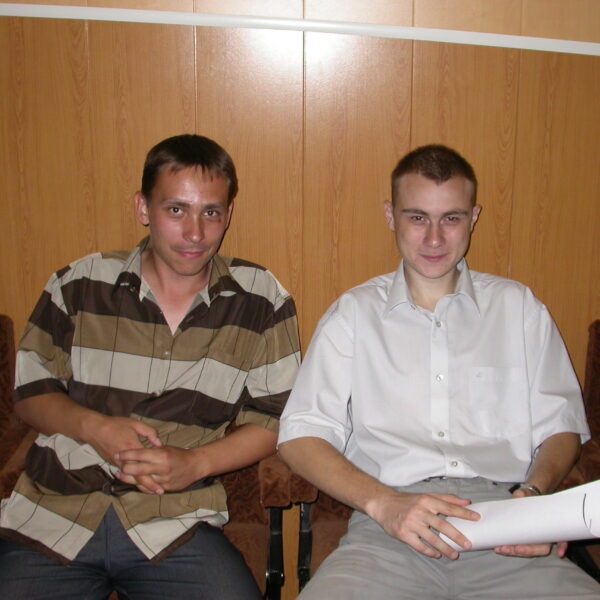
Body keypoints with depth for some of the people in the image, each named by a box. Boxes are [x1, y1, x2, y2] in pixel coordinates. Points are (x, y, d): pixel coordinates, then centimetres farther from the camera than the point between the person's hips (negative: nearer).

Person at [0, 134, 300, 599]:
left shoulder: (262, 302, 2)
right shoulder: (79, 286, 5)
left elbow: (274, 417, 5)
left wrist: (195, 463, -11)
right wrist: (93, 427, -9)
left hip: (176, 527, 0)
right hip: (52, 518, 1)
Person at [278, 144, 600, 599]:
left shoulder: (519, 308, 17)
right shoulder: (353, 314, 12)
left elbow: (561, 426, 16)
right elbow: (300, 435, 3)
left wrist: (535, 493, -6)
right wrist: (383, 503, -13)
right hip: (389, 530, -1)